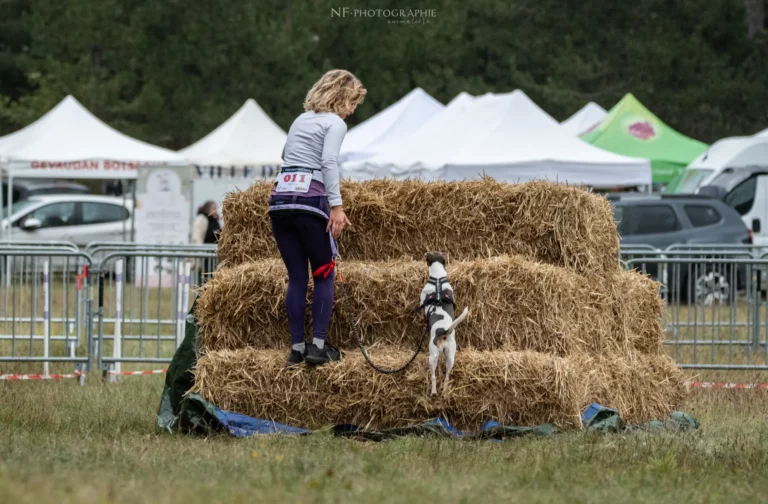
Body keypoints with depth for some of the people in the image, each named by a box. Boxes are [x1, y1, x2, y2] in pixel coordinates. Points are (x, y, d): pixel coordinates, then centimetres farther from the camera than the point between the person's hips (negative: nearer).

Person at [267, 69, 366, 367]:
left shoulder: (301, 120, 23)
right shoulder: (335, 123, 1)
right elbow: (329, 162, -13)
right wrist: (336, 205, -19)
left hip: (279, 198, 6)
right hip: (308, 199, -6)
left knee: (297, 277, 8)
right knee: (324, 275, 3)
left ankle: (297, 348, 4)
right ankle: (318, 345, -4)